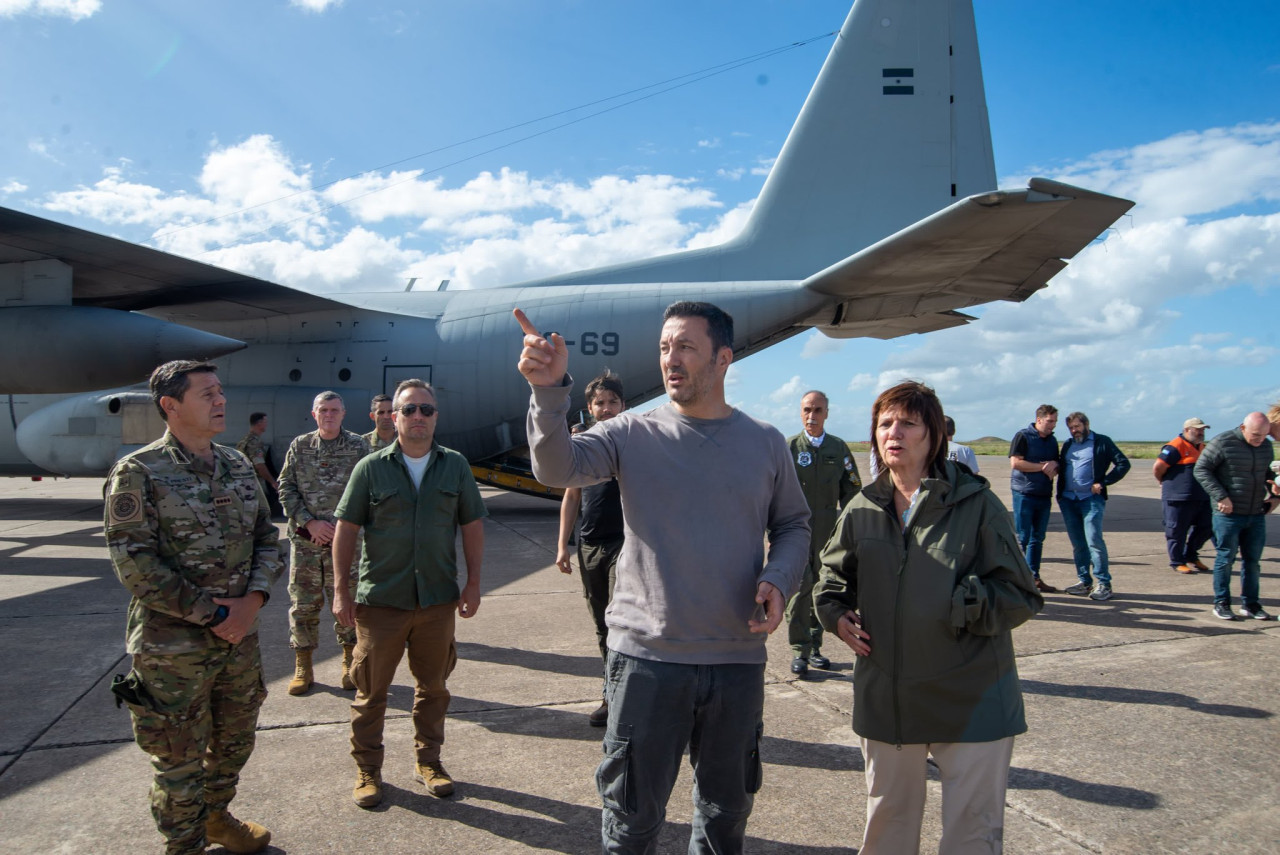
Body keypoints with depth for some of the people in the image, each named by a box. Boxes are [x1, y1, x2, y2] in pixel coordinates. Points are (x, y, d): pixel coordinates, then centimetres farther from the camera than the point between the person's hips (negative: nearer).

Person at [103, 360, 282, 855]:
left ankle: (216, 815, 45)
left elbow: (266, 537, 9)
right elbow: (135, 564, -16)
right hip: (173, 646, -6)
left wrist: (252, 600, -8)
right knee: (180, 757, 9)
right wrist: (210, 614, -16)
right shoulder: (138, 473, -12)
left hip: (241, 636, 6)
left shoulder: (238, 465, 6)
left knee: (236, 739, 20)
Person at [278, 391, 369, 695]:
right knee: (303, 604, 6)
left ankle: (350, 662, 20)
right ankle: (303, 666, 20)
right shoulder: (299, 446, 7)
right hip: (304, 539, 2)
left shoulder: (358, 446, 2)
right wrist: (310, 523, -8)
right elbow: (286, 488, 4)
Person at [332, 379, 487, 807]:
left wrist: (473, 583, 4)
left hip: (438, 598, 2)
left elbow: (472, 525, 8)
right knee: (371, 689, 8)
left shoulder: (455, 466, 3)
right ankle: (367, 769, 25)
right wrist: (341, 590, -5)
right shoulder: (371, 467, -2)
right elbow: (346, 529, -1)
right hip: (380, 599, -2)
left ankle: (428, 760, 31)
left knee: (433, 685, 14)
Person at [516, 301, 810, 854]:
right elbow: (557, 467, -18)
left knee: (727, 810, 22)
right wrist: (549, 391, -34)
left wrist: (778, 580, -7)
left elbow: (793, 525, 12)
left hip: (738, 660, 2)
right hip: (646, 655, -2)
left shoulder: (765, 444, 3)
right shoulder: (633, 435, -3)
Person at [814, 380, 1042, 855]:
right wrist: (835, 612, 1)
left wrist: (960, 605, -19)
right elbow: (832, 574, 19)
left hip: (971, 700, -3)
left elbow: (1020, 596, -7)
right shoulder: (862, 510, 3)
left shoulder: (976, 504, -8)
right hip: (886, 700, 4)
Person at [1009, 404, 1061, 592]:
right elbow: (1015, 463, -15)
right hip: (1024, 494, -6)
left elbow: (1056, 466, 21)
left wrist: (1053, 466, -3)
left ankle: (1034, 577, 18)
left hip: (1044, 495, 7)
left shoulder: (1052, 440, 15)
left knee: (1038, 539, 11)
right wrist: (1043, 467, -12)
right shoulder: (1023, 436, -5)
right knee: (1022, 538, -5)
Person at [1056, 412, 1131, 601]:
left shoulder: (1102, 442, 3)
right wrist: (1060, 494, 5)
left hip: (1091, 499, -5)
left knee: (1094, 540, -12)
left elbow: (1123, 463, -1)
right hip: (1068, 500, 5)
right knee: (1077, 544, 8)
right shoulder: (1068, 445, 18)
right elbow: (1060, 467, 22)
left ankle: (1103, 583, -5)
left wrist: (1103, 482, -9)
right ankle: (1084, 581, 15)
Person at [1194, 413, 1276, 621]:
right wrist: (1220, 496, -18)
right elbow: (1201, 469, -11)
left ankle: (1250, 604, 19)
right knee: (1226, 558, 0)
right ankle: (1221, 603, 10)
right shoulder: (1222, 443, -12)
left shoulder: (1265, 447, 9)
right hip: (1228, 513, -6)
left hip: (1256, 515, 6)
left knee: (1253, 560, 9)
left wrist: (1274, 494, 10)